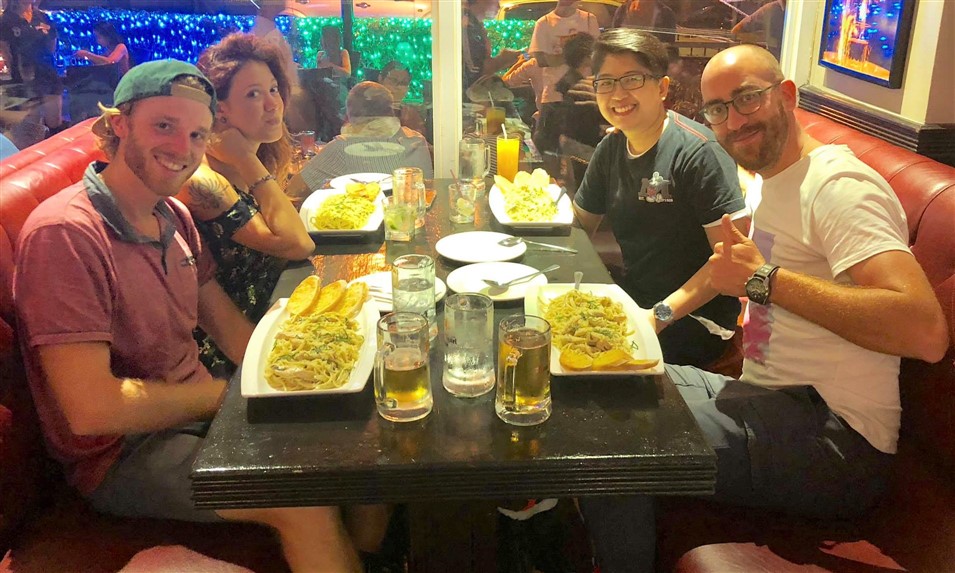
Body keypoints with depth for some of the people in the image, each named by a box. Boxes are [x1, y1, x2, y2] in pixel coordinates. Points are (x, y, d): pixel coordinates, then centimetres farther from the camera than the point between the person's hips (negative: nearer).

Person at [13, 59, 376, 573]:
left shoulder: (174, 217, 6)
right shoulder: (64, 233, -21)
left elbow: (231, 330, 9)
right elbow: (92, 409, -25)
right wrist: (229, 393, -17)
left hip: (196, 410, 8)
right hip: (119, 455, -8)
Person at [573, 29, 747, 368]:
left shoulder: (698, 151, -17)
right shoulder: (610, 148, 6)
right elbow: (581, 223, 12)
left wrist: (661, 314, -24)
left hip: (694, 321, -7)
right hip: (632, 303, 7)